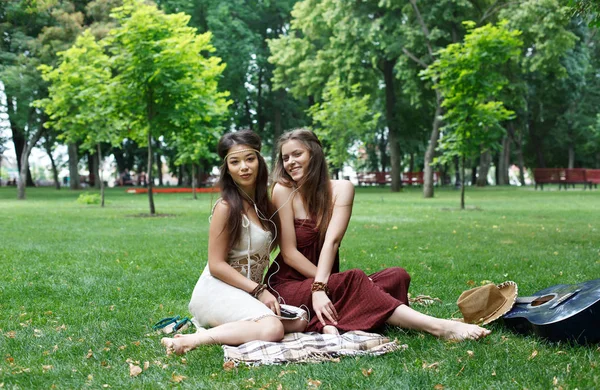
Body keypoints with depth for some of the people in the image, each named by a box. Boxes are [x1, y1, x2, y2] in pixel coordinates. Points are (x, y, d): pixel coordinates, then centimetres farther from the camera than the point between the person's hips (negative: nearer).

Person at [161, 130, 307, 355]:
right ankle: (193, 340, -26)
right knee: (272, 329, -31)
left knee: (299, 321, -10)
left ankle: (221, 327, -3)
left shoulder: (263, 203, 10)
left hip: (251, 290, 8)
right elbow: (216, 265, -14)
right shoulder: (226, 207, -14)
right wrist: (259, 291, -17)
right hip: (218, 290, -8)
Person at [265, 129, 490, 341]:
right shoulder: (283, 190, -9)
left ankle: (328, 322, -36)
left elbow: (331, 241, -17)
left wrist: (320, 287, -30)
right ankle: (438, 327, -34)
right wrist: (324, 285, -20)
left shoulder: (340, 189, -3)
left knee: (396, 276, -16)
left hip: (322, 280, 4)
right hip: (288, 285, -4)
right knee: (352, 280, -31)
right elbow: (289, 253, -13)